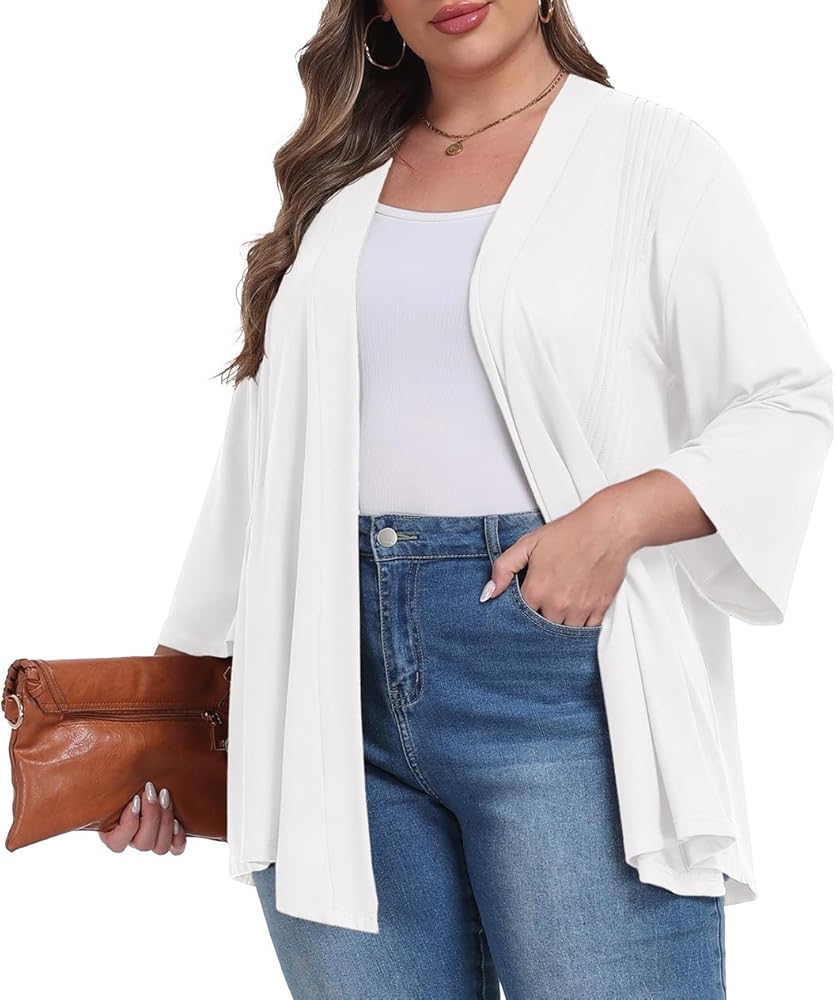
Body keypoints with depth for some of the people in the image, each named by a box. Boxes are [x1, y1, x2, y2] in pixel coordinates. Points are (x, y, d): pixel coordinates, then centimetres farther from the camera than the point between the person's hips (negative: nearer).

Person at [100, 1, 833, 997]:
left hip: (558, 663, -4)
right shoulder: (340, 184, 18)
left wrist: (619, 518, -17)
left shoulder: (648, 152, 5)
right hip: (340, 684, 4)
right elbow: (261, 458, 19)